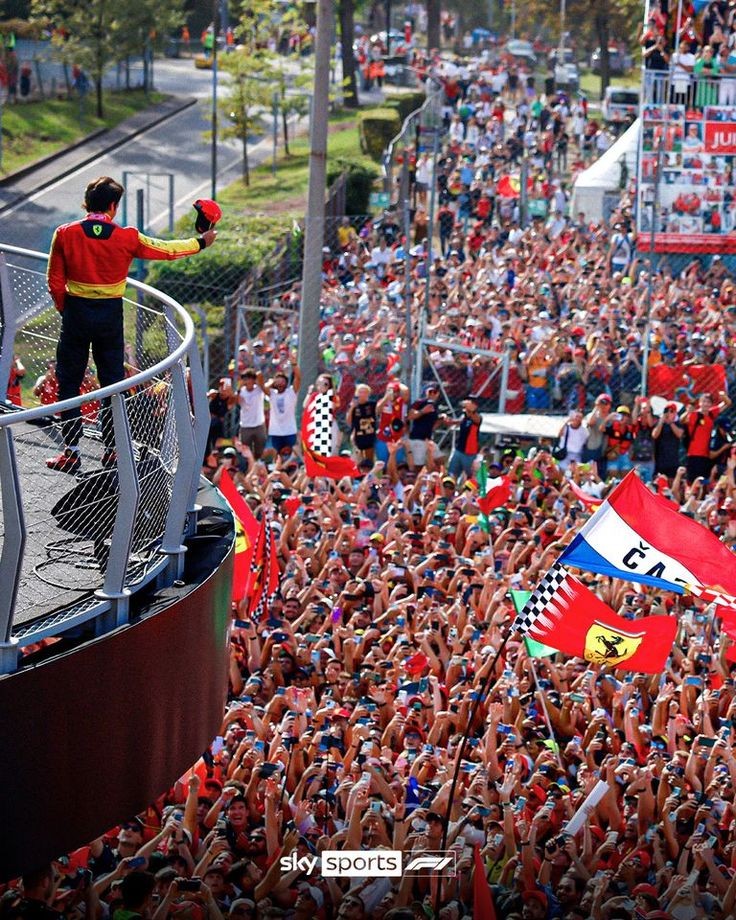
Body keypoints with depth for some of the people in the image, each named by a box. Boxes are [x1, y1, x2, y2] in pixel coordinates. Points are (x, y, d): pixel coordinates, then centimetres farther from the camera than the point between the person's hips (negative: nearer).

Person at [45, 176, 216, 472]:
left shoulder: (64, 234, -7)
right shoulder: (127, 238, -7)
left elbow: (55, 281, -2)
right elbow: (166, 249, 6)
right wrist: (201, 242, 21)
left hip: (76, 313, -1)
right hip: (111, 315, 1)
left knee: (69, 382, 6)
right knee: (112, 383, 11)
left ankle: (71, 451, 4)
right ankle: (112, 450, 14)